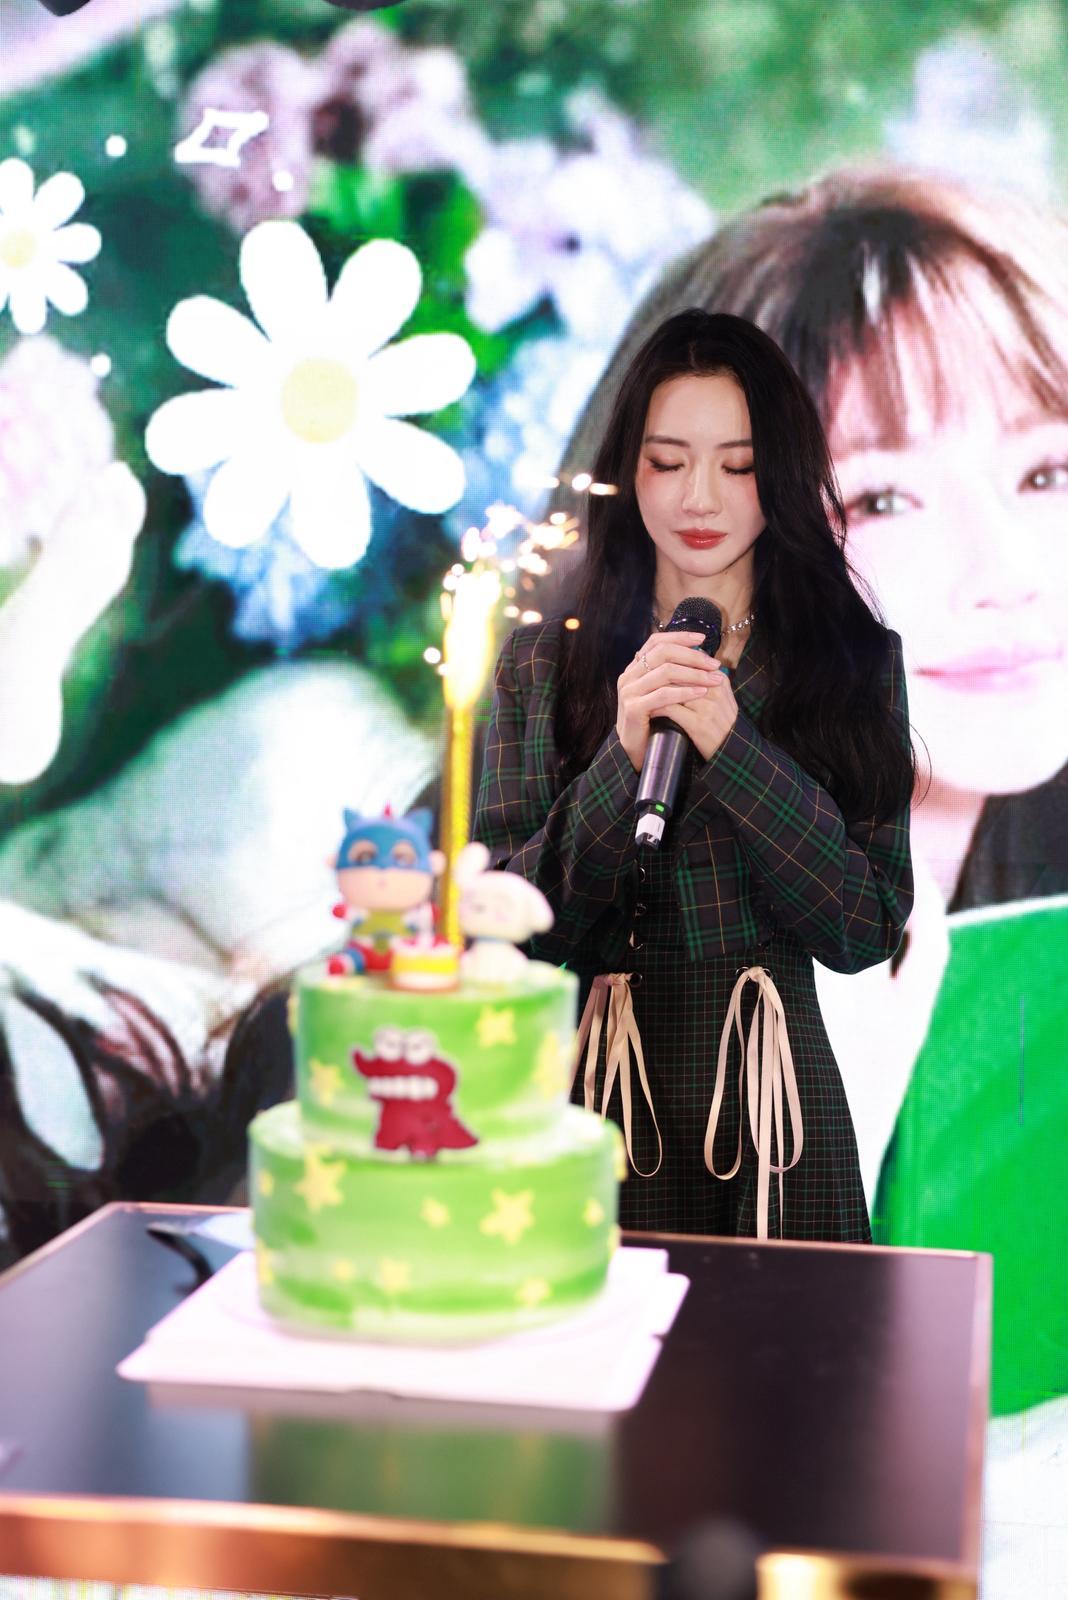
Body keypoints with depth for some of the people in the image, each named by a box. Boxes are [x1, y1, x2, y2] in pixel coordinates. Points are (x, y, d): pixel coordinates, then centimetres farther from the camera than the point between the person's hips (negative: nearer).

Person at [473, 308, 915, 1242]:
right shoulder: (541, 663, 2)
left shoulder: (855, 660, 1)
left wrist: (731, 746, -16)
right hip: (592, 1091, 0)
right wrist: (623, 760, -17)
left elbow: (867, 930, -6)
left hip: (771, 1096, 0)